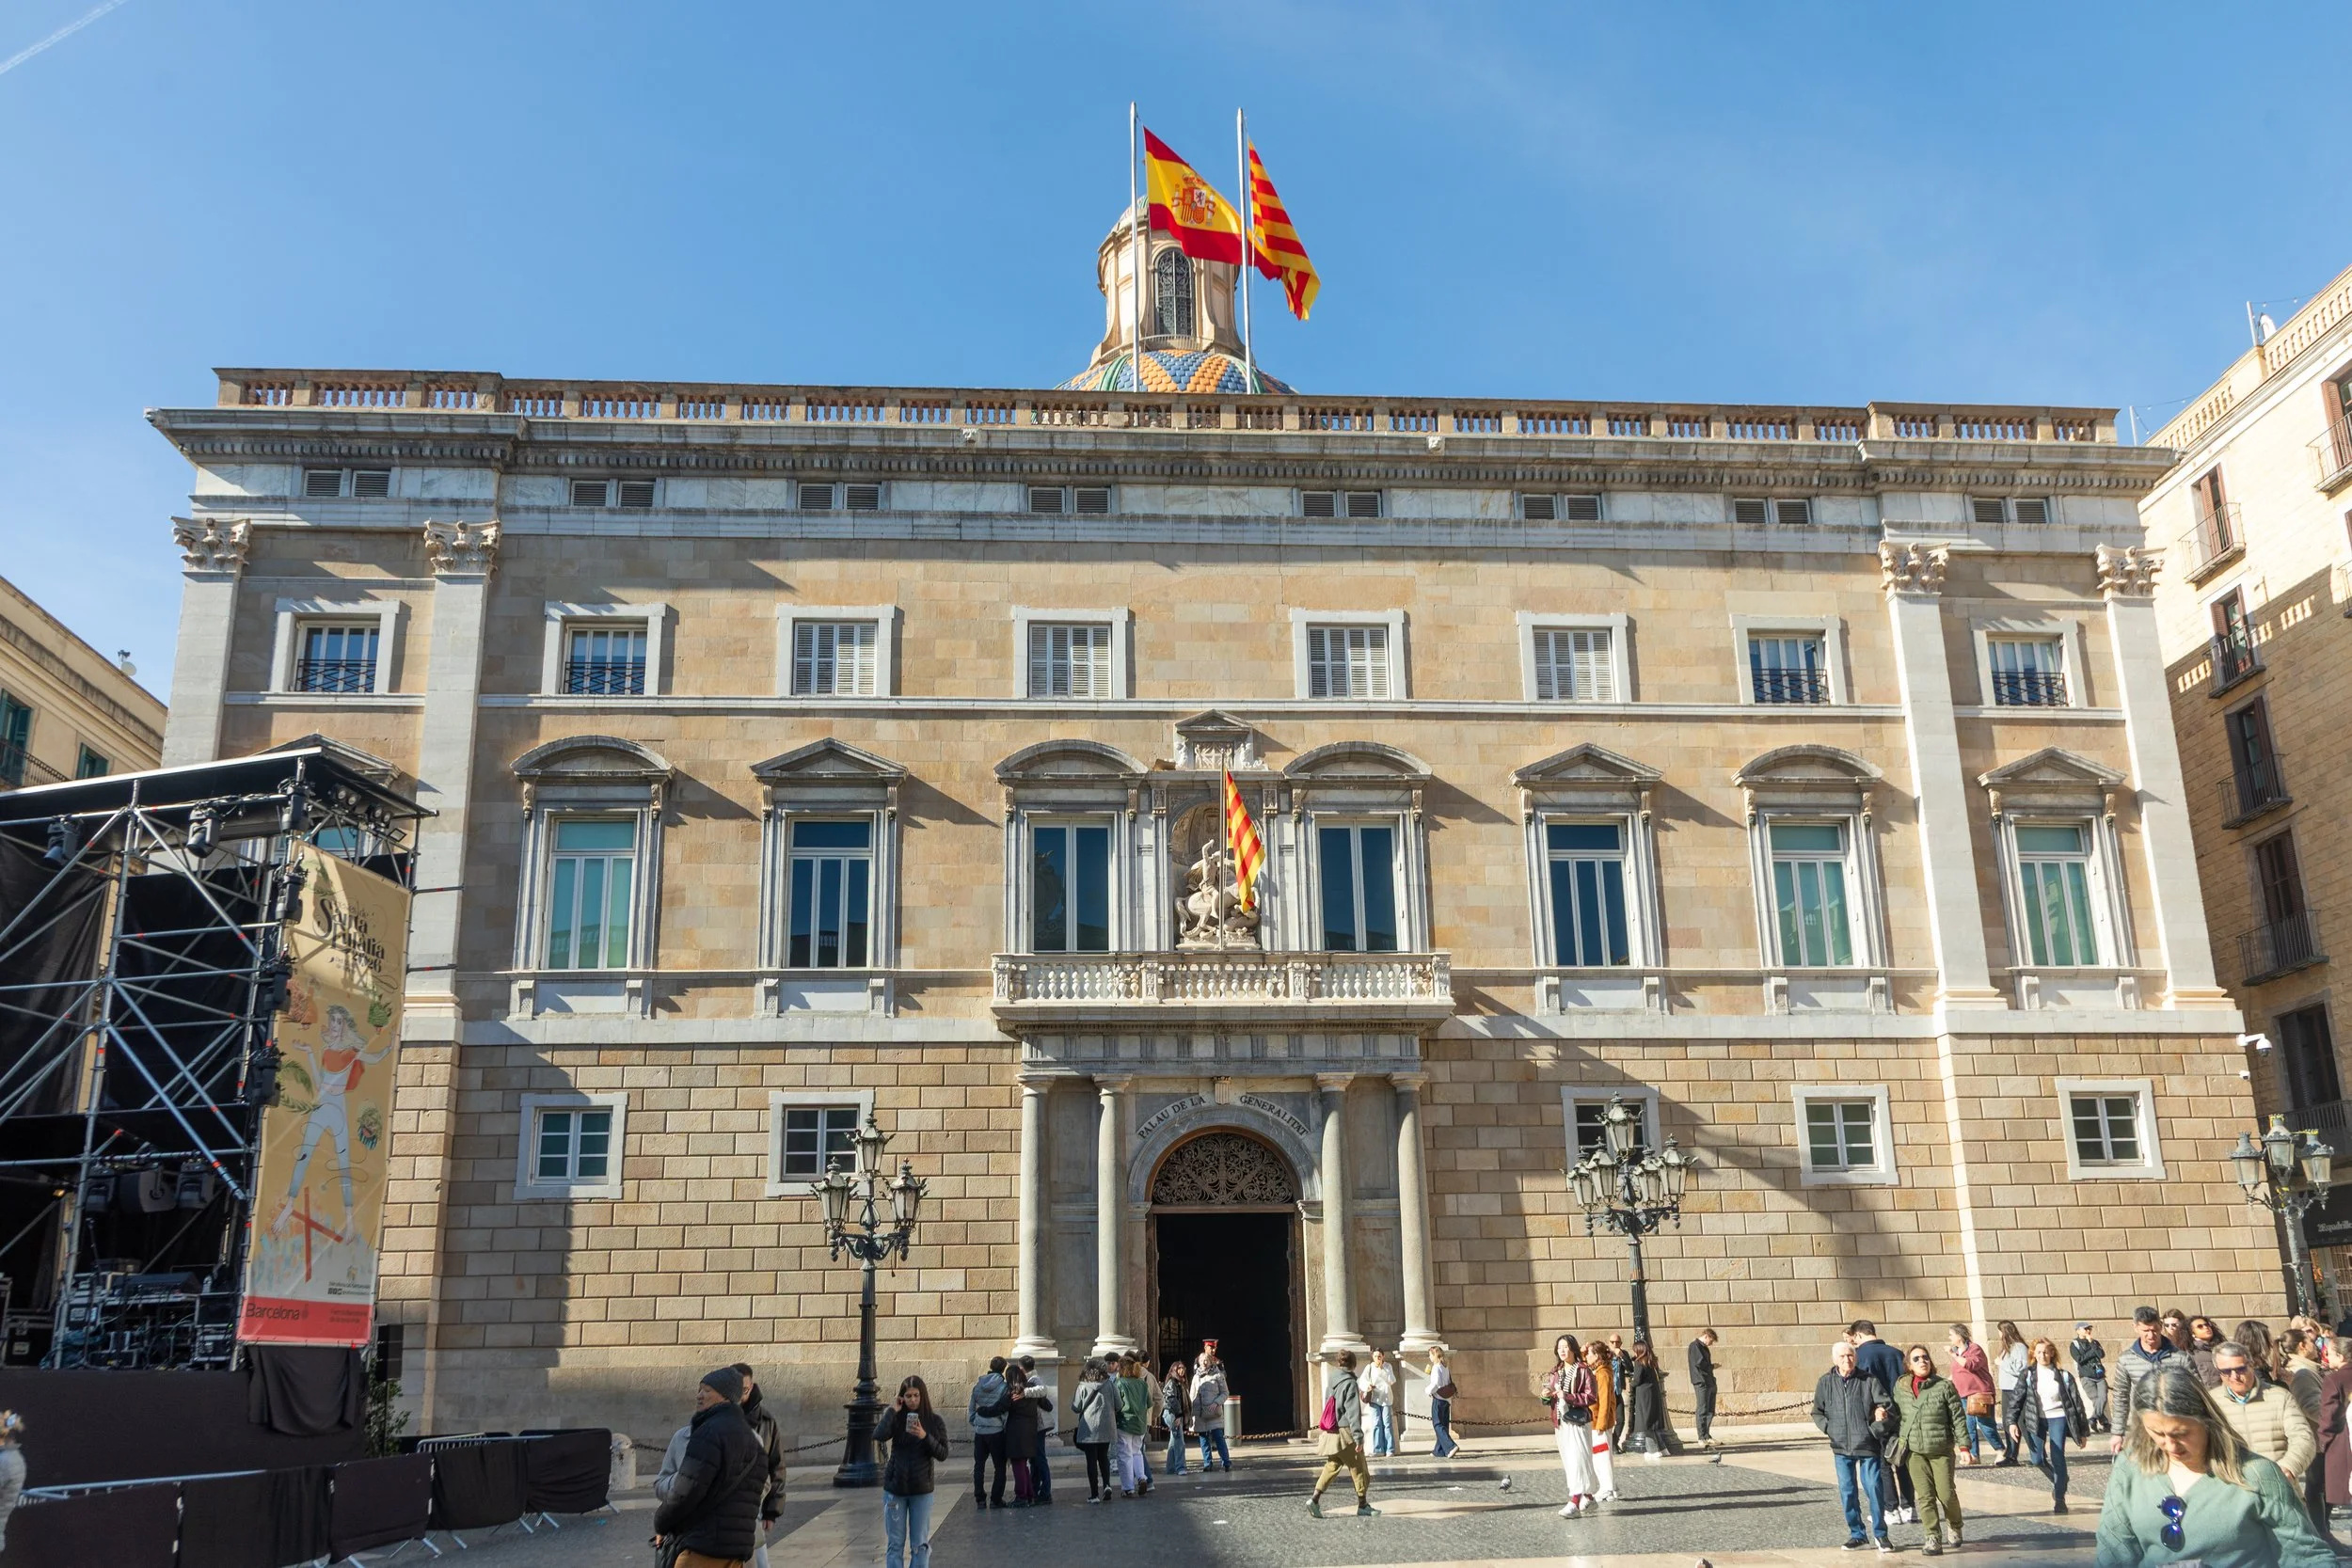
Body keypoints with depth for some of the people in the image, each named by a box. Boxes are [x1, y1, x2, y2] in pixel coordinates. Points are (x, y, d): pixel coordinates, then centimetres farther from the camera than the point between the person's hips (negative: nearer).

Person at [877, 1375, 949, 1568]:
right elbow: (879, 1436, -21)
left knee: (920, 1544, 5)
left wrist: (925, 1437, -21)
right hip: (895, 1487, 0)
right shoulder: (897, 1418, -3)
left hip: (922, 1489, 0)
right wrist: (892, 1411, -16)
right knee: (895, 1543, 5)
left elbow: (943, 1454, -8)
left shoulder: (935, 1421, -3)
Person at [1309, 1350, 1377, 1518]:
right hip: (1346, 1434, -7)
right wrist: (1358, 1437, -17)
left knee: (1331, 1467, 10)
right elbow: (1353, 1412, -17)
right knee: (1359, 1469, 7)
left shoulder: (1331, 1381, 9)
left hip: (1330, 1433, 7)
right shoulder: (1349, 1383, -13)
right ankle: (1363, 1505, 15)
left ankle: (1315, 1499, -4)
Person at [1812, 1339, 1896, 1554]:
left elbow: (1888, 1406, -2)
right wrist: (1829, 1428, -3)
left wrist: (1877, 1429, -16)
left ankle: (1880, 1533, 16)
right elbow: (1817, 1413, 12)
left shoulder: (1869, 1380, -4)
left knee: (1873, 1489, -1)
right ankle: (1857, 1534, 20)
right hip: (1841, 1447, 2)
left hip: (1867, 1445, -2)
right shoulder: (1825, 1383, 3)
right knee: (1847, 1492, 7)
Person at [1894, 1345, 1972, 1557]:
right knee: (1924, 1497, 0)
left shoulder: (1944, 1386, -5)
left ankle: (1954, 1527, 29)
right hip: (1914, 1451, 2)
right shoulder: (1900, 1388, 3)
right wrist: (1897, 1443, 6)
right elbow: (1897, 1417, 10)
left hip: (1942, 1449, -2)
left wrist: (1963, 1446, -8)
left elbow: (1958, 1417, -4)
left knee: (1946, 1494, 0)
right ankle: (1934, 1539, 8)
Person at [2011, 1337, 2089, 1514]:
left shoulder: (2063, 1376, -4)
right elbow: (2018, 1399, -2)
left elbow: (2076, 1402, 0)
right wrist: (2013, 1423, -12)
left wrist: (2083, 1431, 1)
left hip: (2058, 1418, -2)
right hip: (2036, 1419, 2)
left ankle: (2060, 1499, 3)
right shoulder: (2028, 1375, -1)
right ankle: (2058, 1482, 29)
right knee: (2037, 1460, -1)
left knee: (2058, 1458, -9)